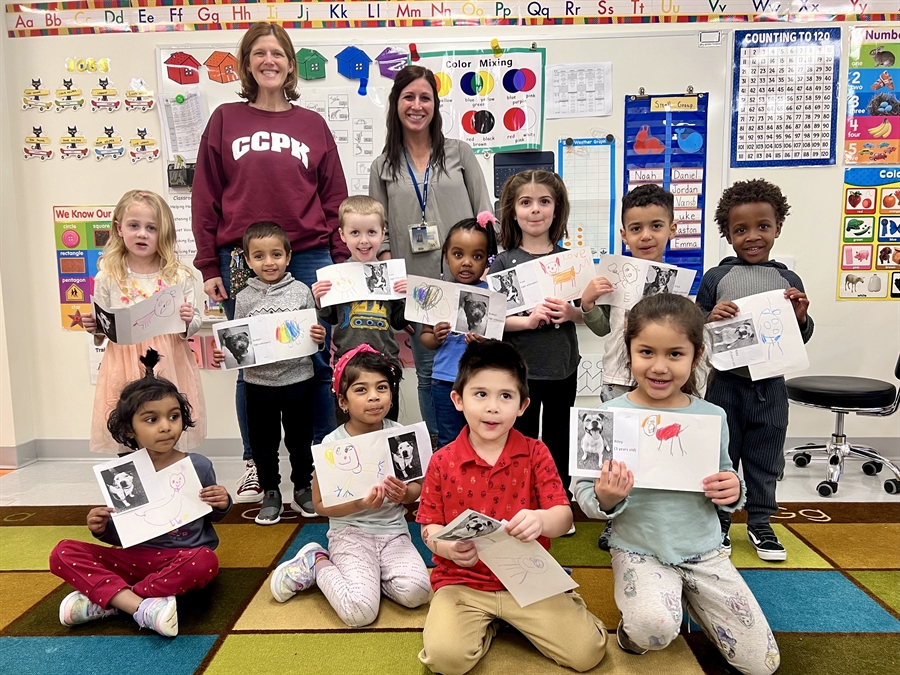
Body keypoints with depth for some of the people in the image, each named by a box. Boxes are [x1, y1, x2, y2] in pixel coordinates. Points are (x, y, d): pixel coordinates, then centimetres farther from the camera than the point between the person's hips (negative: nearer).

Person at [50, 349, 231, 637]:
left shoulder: (198, 466, -6)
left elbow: (212, 517, 9)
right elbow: (120, 535, 9)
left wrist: (221, 505, -13)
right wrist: (102, 529, -12)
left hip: (182, 557, -2)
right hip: (137, 557, 3)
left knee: (205, 562, -36)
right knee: (63, 553, -14)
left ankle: (103, 600, -22)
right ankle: (139, 607, -31)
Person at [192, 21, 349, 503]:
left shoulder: (313, 125, 13)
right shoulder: (226, 120, 10)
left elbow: (334, 199, 10)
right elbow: (205, 197, 7)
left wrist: (341, 261, 2)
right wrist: (208, 266, 1)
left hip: (309, 258, 1)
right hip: (242, 260, 0)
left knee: (318, 361, 0)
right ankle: (254, 466, 21)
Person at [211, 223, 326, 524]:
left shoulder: (301, 291, -3)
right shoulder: (245, 298, 1)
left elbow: (315, 335, 2)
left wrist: (319, 338, -19)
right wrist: (223, 355, -12)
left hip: (298, 379, -1)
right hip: (259, 383, 1)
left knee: (300, 439, 13)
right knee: (263, 442, 12)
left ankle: (302, 489, 31)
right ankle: (270, 494, 30)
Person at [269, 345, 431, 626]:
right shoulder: (332, 444, -12)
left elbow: (417, 487, 8)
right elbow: (321, 504, -6)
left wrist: (405, 494, -15)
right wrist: (360, 504, -22)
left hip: (393, 531, 3)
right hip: (350, 533, -3)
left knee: (415, 592, -21)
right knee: (360, 611, -21)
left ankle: (361, 574, 7)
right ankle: (317, 561, 8)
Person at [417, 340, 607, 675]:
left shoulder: (535, 454, -4)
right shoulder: (442, 462, -5)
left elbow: (564, 517, -10)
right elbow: (429, 527, 1)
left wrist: (541, 520, -35)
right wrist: (448, 546, -24)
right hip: (463, 582, 0)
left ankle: (514, 618, 16)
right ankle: (486, 625, 11)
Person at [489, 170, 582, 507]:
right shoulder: (503, 262, -4)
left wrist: (571, 313, -15)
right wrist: (528, 321, -24)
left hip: (563, 367, 2)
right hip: (519, 368, -2)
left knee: (558, 441, 16)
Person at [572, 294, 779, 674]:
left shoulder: (712, 416, -3)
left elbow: (725, 478, 11)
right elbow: (582, 490, -8)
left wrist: (732, 493, -11)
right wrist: (604, 499, -30)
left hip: (704, 552, 4)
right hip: (639, 552, -3)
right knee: (654, 631, -31)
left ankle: (686, 597, 30)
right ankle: (632, 627, 7)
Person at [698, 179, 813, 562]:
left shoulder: (789, 281, 2)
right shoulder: (715, 279, -5)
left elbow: (800, 339, 9)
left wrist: (801, 317, -11)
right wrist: (710, 318, -22)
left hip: (770, 386, 2)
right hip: (727, 383, -2)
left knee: (765, 459, 15)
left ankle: (760, 524, 33)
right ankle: (718, 523, 27)